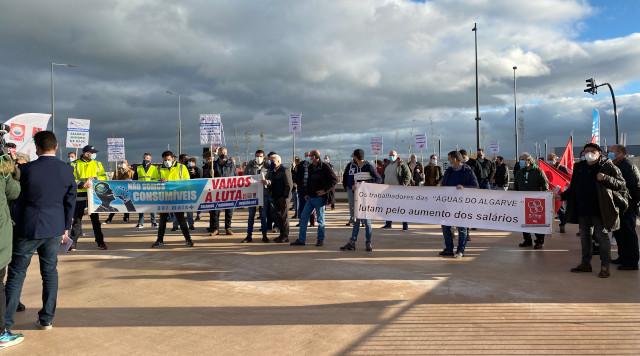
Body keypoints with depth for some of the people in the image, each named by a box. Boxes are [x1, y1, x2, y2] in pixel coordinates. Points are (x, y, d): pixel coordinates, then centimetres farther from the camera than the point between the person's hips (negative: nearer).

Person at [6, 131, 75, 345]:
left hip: (27, 228, -3)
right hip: (54, 228, 3)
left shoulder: (26, 169, -13)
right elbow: (70, 201, 4)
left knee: (16, 274, 5)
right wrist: (66, 227, 14)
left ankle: (5, 325, 7)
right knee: (50, 272, 13)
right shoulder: (67, 170, -3)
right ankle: (46, 319, 19)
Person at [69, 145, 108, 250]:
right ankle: (73, 243, 11)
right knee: (77, 219, 3)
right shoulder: (75, 164, 1)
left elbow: (104, 177, 6)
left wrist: (94, 178, -12)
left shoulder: (97, 164, 11)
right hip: (80, 195, -2)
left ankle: (100, 242, 12)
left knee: (95, 220, 7)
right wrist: (81, 184, -20)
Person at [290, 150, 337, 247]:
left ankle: (320, 239, 18)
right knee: (303, 218, 6)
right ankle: (301, 240, 13)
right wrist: (306, 193, 11)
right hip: (310, 197, 7)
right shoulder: (310, 167, 11)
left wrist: (325, 190, -17)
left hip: (320, 197, -7)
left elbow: (334, 179, -12)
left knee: (320, 220, 4)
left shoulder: (324, 167, -11)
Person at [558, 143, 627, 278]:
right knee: (584, 236, 13)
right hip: (582, 209, 6)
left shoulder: (607, 166, -5)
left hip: (599, 210, -6)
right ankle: (586, 263, 25)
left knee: (602, 236, 1)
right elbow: (573, 187, 19)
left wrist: (605, 178, -21)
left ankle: (605, 266, 10)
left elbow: (621, 184, -7)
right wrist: (562, 196, 7)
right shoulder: (579, 167, 11)